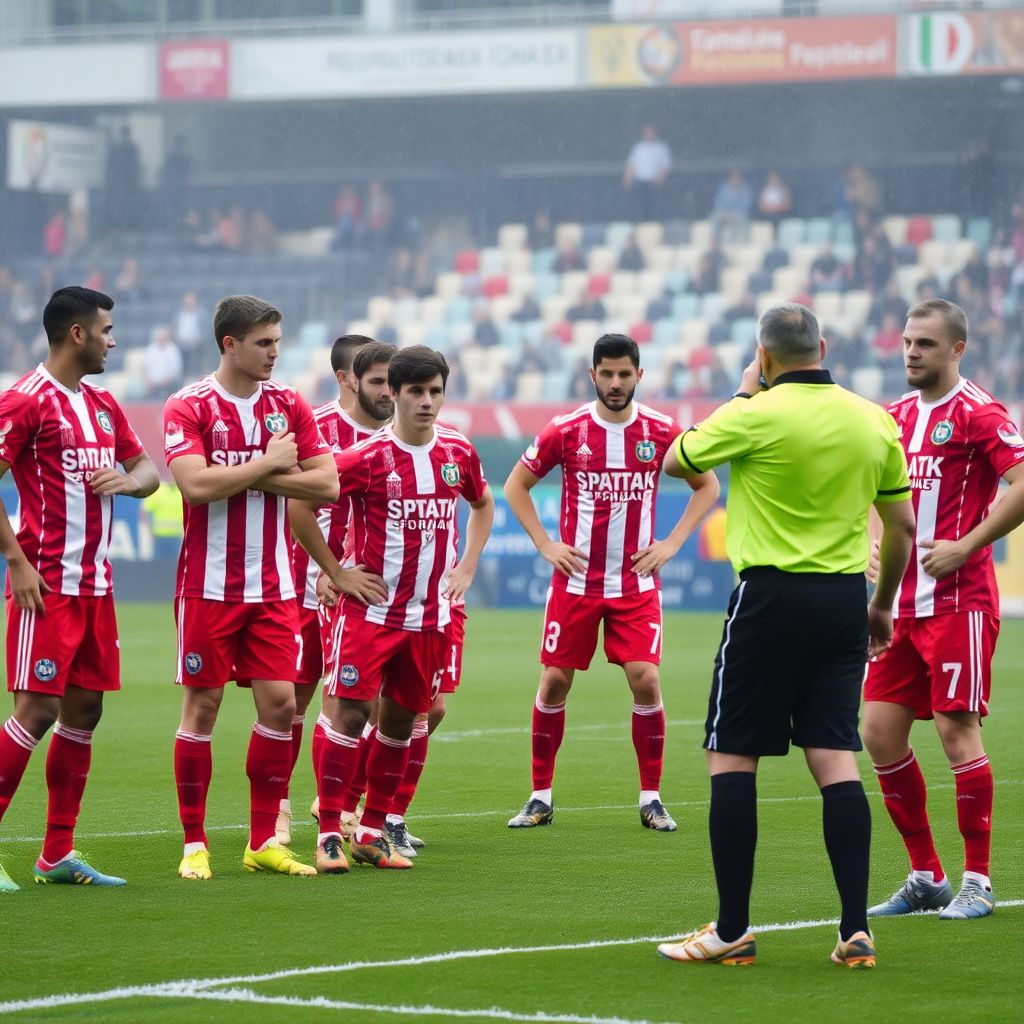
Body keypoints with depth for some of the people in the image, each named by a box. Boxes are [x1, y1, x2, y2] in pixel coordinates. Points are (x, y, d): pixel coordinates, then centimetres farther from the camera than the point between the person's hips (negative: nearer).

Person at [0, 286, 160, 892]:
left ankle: (58, 855, 13)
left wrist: (126, 479, -1)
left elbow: (149, 471, 23)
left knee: (84, 710, 8)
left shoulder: (103, 405, 15)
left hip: (95, 585, 8)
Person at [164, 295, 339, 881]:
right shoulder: (189, 408, -6)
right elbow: (196, 484, -20)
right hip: (209, 585, -4)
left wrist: (258, 478, -11)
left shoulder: (289, 405, 7)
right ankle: (195, 845, 7)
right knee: (202, 706, 0)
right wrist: (267, 463, -12)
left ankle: (264, 842, 9)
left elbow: (326, 485, 0)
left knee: (280, 704, -1)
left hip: (273, 586, 4)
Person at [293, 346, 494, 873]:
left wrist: (466, 567, 13)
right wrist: (336, 573, -6)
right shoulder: (366, 457, -11)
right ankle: (329, 834, -5)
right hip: (371, 608, -4)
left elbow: (483, 504, 24)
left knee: (401, 718, 8)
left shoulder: (458, 453, 4)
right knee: (351, 711, -10)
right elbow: (300, 505, -8)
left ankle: (373, 832, 17)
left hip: (430, 613, 4)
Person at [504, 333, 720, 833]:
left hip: (637, 582, 0)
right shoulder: (566, 431, -3)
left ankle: (651, 799, 2)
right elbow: (516, 485, 8)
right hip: (576, 580, 0)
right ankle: (541, 796, 12)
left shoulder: (661, 431, -2)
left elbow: (707, 485, 11)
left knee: (646, 681, -10)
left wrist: (671, 543, 1)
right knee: (554, 681, 0)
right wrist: (545, 544, -1)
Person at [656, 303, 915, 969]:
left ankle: (733, 931, 3)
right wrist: (882, 603, 25)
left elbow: (676, 461, 6)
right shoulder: (874, 421, 5)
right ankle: (856, 930, -2)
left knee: (731, 759, 3)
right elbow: (902, 525, 12)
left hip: (773, 596, -5)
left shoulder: (756, 415, -10)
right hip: (844, 600, 5)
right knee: (836, 761, 4)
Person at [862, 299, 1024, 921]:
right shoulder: (898, 415, 14)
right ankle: (926, 877, 14)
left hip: (959, 601, -7)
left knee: (957, 730, -7)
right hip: (900, 602, 7)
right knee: (880, 733, 3)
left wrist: (965, 547, -17)